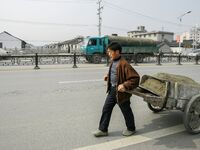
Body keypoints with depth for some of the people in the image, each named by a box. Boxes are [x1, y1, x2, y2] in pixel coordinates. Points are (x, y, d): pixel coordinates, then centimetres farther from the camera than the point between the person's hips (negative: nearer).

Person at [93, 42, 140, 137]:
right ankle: (103, 129, 23)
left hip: (120, 92, -8)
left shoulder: (124, 64, -23)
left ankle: (131, 129, 35)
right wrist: (108, 77, 11)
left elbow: (135, 78, -24)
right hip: (112, 90, 8)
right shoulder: (112, 62, 4)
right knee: (106, 109, 10)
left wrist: (125, 85, -30)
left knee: (126, 111, 12)